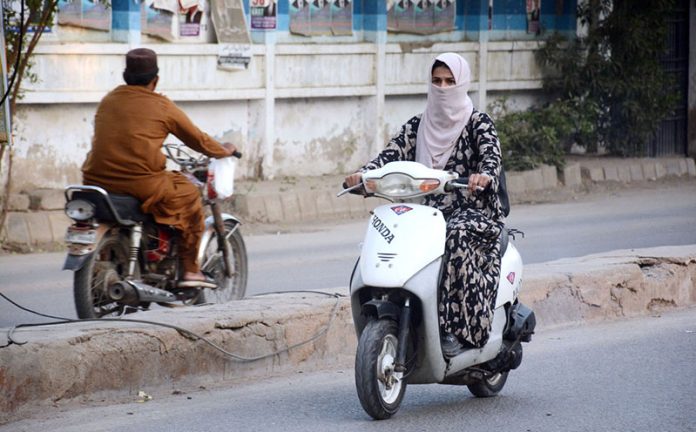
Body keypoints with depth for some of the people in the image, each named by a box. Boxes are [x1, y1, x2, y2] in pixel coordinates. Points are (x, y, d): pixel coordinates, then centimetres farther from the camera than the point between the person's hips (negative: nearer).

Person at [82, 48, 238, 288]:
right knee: (189, 195, 17)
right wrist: (224, 151, 31)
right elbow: (197, 140, 11)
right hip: (141, 185, -5)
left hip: (97, 179, 5)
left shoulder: (108, 101, 15)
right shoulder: (162, 107, 2)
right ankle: (190, 270, 14)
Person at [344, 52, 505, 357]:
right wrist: (363, 173, -21)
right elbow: (392, 153, 1)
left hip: (473, 212, -4)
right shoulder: (418, 125, 14)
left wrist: (485, 175, -40)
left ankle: (458, 330, -36)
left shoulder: (478, 123, 2)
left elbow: (491, 155, -15)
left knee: (458, 237, -38)